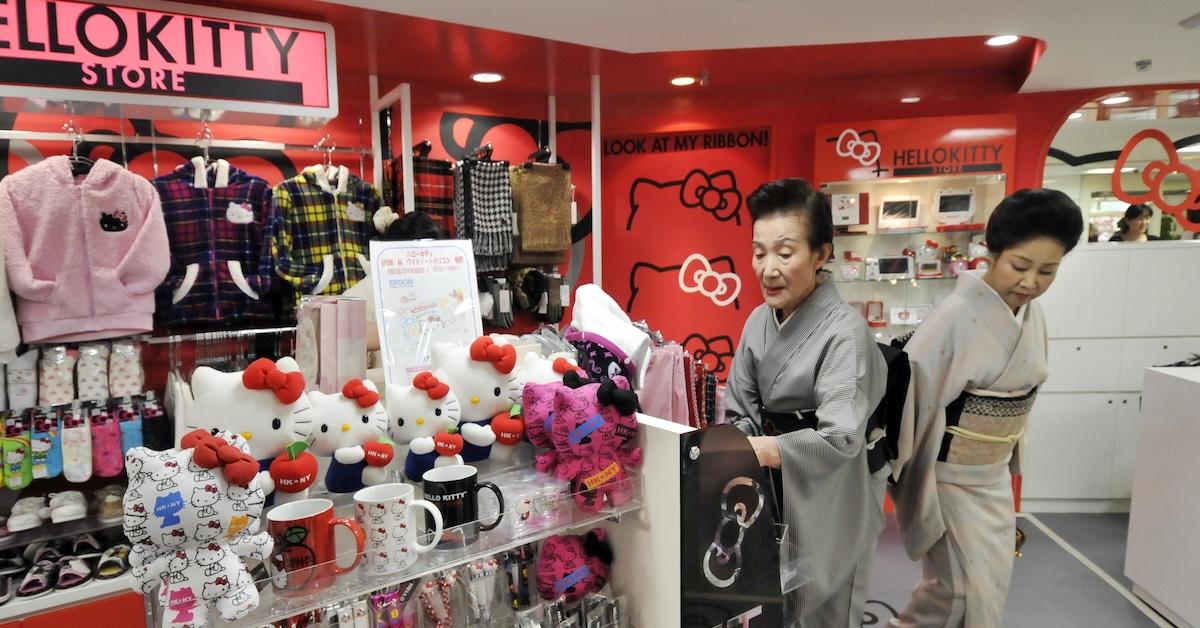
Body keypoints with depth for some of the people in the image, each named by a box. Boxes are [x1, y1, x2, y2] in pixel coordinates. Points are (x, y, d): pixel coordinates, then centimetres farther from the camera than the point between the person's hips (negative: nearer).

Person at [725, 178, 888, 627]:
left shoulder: (843, 330, -22)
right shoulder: (759, 320, -2)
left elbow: (840, 438, -30)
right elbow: (739, 412, 0)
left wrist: (764, 450, -38)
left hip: (829, 502, -6)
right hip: (771, 490, 6)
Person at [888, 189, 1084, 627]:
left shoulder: (1032, 313, 0)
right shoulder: (958, 315, -24)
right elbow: (910, 391, -25)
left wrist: (1009, 457, 20)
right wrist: (910, 473, -23)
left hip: (994, 471, 8)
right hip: (951, 473, -7)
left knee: (990, 579, 18)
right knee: (972, 587, 2)